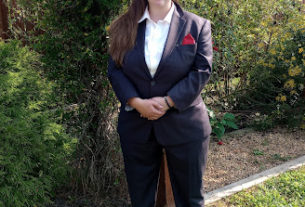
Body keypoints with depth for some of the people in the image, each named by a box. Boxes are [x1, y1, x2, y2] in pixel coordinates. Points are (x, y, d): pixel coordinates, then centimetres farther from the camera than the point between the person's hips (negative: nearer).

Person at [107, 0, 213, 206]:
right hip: (136, 125, 2)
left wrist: (167, 102, -18)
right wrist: (137, 102, -16)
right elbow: (114, 69, 0)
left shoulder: (198, 25, 0)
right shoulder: (124, 26, 6)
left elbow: (202, 71, -8)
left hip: (184, 125, -2)